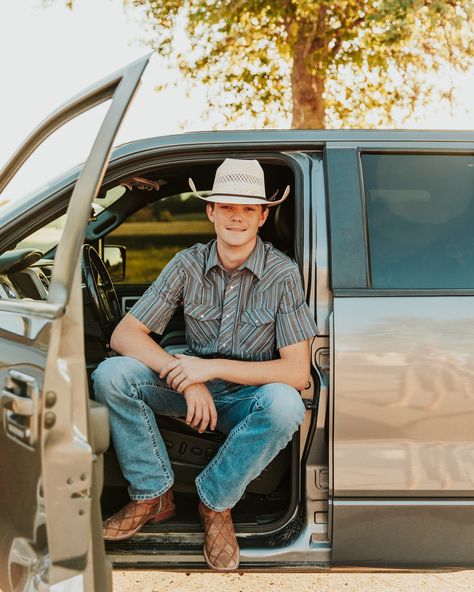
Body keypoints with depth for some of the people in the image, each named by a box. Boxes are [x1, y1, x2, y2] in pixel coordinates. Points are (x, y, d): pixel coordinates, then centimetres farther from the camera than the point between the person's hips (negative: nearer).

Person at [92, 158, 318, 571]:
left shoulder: (282, 274, -15)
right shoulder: (188, 265, -7)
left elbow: (297, 372, -19)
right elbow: (124, 334, -11)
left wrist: (213, 367, -26)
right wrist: (186, 376, -26)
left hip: (248, 399, -2)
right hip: (192, 392, 2)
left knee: (285, 404, -37)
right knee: (111, 374, -22)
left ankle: (216, 503, -11)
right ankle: (153, 495, -6)